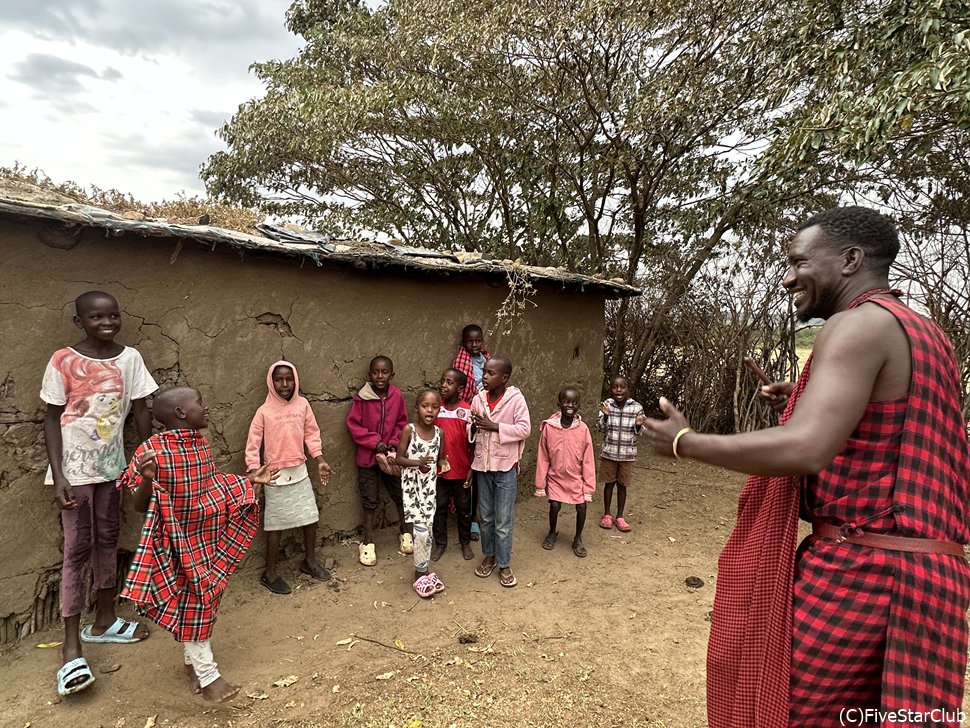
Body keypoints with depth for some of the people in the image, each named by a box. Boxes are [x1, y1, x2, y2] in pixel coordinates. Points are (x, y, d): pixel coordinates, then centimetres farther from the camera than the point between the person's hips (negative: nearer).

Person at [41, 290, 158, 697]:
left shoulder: (130, 358, -2)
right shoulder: (63, 361, -11)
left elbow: (140, 411, 1)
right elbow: (52, 419, -8)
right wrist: (58, 474, -13)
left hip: (112, 465, 4)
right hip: (75, 469, -4)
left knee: (107, 541, 14)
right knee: (77, 548, -2)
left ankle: (104, 621, 30)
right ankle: (71, 647, 7)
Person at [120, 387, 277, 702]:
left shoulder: (201, 443, 1)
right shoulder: (152, 450, -21)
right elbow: (140, 505, -18)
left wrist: (251, 480, 10)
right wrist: (147, 479, -38)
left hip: (209, 538, 7)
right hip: (180, 543, -7)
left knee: (204, 600, 17)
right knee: (191, 602, 2)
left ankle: (193, 660, 37)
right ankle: (207, 674, 16)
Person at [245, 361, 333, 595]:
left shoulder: (302, 404, -3)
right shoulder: (264, 411, -13)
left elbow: (312, 434, 5)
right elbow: (252, 446, -10)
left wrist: (320, 461, 0)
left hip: (300, 472, 4)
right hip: (276, 476, -4)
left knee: (311, 517, 12)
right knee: (276, 524, 6)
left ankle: (309, 561, 34)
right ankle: (270, 573, 24)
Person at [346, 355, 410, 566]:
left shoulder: (397, 396, -9)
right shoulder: (362, 397, -16)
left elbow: (402, 423, 2)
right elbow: (353, 425, -11)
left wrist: (394, 442, -11)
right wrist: (375, 442, -17)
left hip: (391, 454, 2)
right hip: (368, 456, -2)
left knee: (400, 494, 15)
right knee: (370, 501, 9)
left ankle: (405, 531, 37)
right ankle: (368, 543, 24)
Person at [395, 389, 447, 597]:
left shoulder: (439, 432, -1)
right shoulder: (409, 430, -13)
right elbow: (399, 458, -9)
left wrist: (442, 464, -12)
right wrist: (418, 462, -25)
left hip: (429, 485, 4)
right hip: (412, 485, -4)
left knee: (427, 528, 9)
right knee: (421, 530, -7)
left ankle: (422, 571, 27)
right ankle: (421, 574, 12)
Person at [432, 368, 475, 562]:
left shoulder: (467, 411, -11)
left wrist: (472, 469, -8)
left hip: (461, 471, -1)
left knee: (463, 509, 15)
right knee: (439, 508, 13)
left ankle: (465, 542, 34)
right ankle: (440, 543, 31)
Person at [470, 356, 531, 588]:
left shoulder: (515, 399, -12)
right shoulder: (478, 399, 1)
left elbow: (525, 429, -17)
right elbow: (473, 431, 10)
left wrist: (494, 426, -21)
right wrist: (474, 426, -13)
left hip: (505, 467, -4)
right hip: (482, 466, 4)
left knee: (503, 520, 4)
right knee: (485, 516, 16)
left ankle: (504, 564, 20)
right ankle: (489, 556, 34)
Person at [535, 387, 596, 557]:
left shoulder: (583, 429, -15)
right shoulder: (549, 427, -15)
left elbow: (588, 460, -9)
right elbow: (543, 458, -7)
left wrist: (588, 486, -8)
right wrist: (540, 484, -3)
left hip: (577, 479, 0)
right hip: (556, 477, 0)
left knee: (581, 507, 0)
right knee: (554, 506, -3)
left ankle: (578, 539, 27)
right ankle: (552, 533, 29)